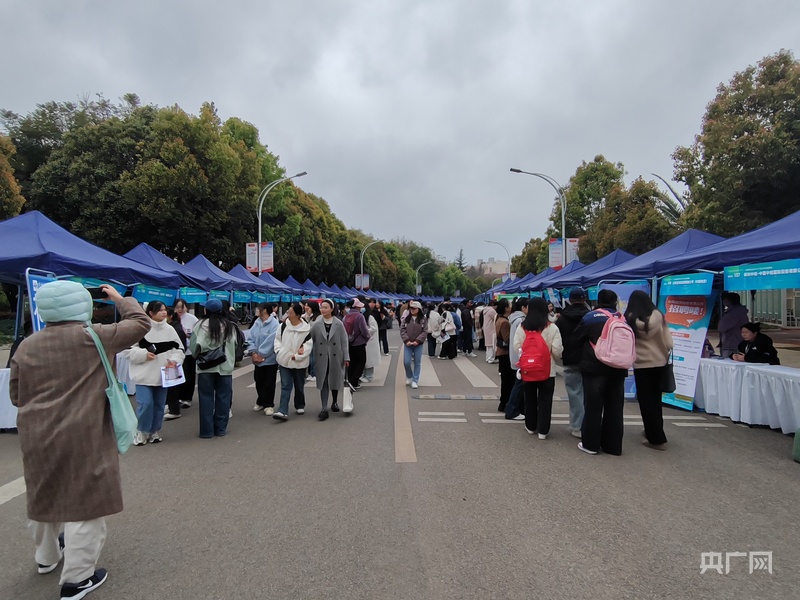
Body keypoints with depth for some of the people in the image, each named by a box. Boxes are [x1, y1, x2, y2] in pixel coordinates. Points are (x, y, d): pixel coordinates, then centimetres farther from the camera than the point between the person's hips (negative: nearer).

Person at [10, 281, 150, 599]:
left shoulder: (27, 346, 3)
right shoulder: (93, 337, -12)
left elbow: (16, 396, 10)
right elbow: (140, 323, -2)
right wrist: (120, 298, 12)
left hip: (37, 436, 6)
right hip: (82, 435, -6)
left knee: (44, 497, 24)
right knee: (85, 501, 4)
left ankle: (46, 556, 46)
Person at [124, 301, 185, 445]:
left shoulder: (170, 329, 3)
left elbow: (178, 349, 6)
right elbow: (128, 349, -8)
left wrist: (175, 361, -11)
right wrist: (144, 354, -19)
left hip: (163, 374, 4)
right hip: (144, 375, -4)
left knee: (159, 405, 12)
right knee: (145, 404, -8)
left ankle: (154, 431, 28)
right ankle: (141, 431, 14)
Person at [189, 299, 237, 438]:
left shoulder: (202, 324, -10)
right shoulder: (230, 325, 4)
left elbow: (196, 344, -14)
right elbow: (234, 344, 4)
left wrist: (197, 356, 4)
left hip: (206, 366, -3)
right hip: (225, 366, 3)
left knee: (206, 398, 6)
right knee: (223, 397, 10)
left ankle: (207, 430, 10)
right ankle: (220, 428, 16)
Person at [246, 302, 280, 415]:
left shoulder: (274, 324, -16)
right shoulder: (257, 323, 4)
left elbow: (270, 342, -21)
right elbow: (251, 338, 3)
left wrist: (261, 354, -17)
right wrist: (253, 353, -10)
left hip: (270, 359, -6)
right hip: (257, 359, 6)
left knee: (269, 383, 5)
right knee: (258, 382, 17)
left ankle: (269, 405, 18)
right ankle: (261, 402, 34)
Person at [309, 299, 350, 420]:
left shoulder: (339, 324, -2)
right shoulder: (316, 324, 0)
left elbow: (344, 341, -1)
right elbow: (310, 341, 4)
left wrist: (346, 357, -4)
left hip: (336, 358, 0)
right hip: (321, 358, 0)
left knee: (335, 380, 13)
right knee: (323, 382, -2)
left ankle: (334, 402, 34)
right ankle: (324, 409, -2)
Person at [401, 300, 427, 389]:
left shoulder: (423, 319, -2)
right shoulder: (406, 318, 1)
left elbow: (425, 332, -5)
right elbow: (402, 330, -1)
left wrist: (417, 341, -15)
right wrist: (406, 340, -13)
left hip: (418, 344, -1)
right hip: (407, 344, 1)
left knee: (417, 363, 4)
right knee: (406, 362, -3)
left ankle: (415, 380, 14)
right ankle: (409, 377, 24)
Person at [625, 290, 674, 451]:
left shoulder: (630, 318, -10)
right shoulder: (658, 316, -4)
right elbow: (668, 342, -2)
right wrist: (664, 355, 12)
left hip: (642, 364, -3)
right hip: (659, 362, 4)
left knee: (646, 401, 6)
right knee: (655, 399, 19)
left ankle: (656, 439, 6)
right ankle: (655, 432, 33)